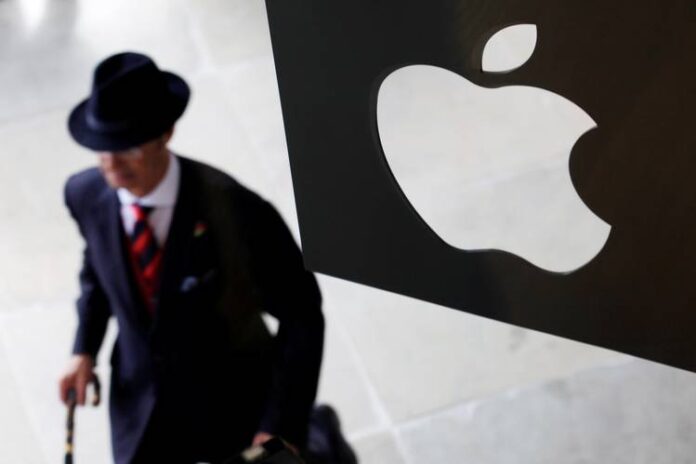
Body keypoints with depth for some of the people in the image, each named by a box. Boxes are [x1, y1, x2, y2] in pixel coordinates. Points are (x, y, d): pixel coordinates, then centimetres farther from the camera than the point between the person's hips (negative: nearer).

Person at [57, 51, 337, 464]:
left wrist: (283, 428, -24)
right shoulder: (86, 194, -17)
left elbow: (301, 313, -21)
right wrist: (86, 348, -2)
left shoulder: (238, 211, -32)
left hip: (233, 408, -3)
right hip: (142, 405, 3)